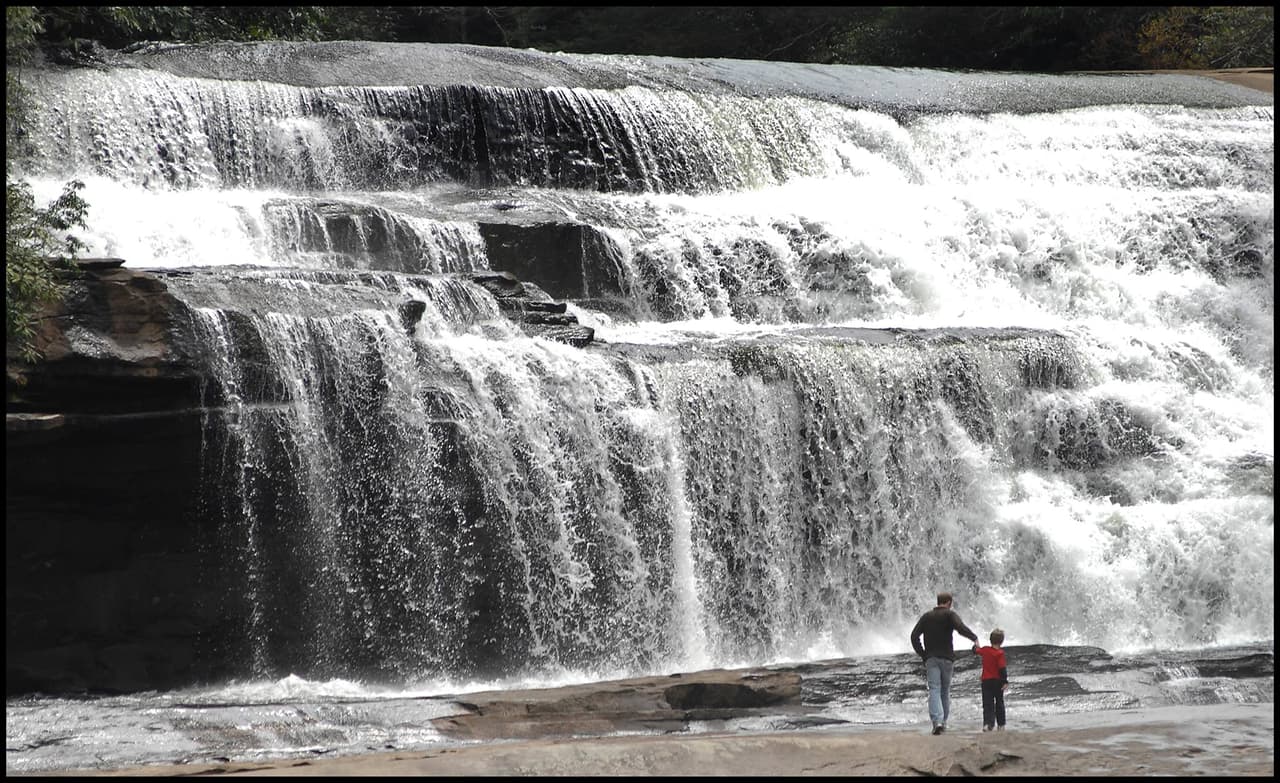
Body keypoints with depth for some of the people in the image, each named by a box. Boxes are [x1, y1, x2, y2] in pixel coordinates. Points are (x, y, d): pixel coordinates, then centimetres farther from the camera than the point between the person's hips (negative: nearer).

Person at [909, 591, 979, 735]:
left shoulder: (926, 616, 11)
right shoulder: (950, 614, 0)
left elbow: (914, 636, 5)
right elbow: (960, 627, -20)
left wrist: (922, 654, 9)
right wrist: (974, 638, -9)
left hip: (931, 658, 1)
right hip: (946, 658, -1)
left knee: (934, 690, -7)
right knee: (945, 690, 13)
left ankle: (937, 721, -25)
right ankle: (943, 721, 17)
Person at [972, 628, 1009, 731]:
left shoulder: (984, 650, 0)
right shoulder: (1000, 653, -13)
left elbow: (975, 651, 21)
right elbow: (1002, 668, -19)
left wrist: (976, 645, 44)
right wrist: (1005, 681, -18)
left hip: (986, 681, 2)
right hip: (997, 681, -2)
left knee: (987, 704, -1)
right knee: (999, 704, 13)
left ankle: (987, 723, -21)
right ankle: (1001, 725, 19)